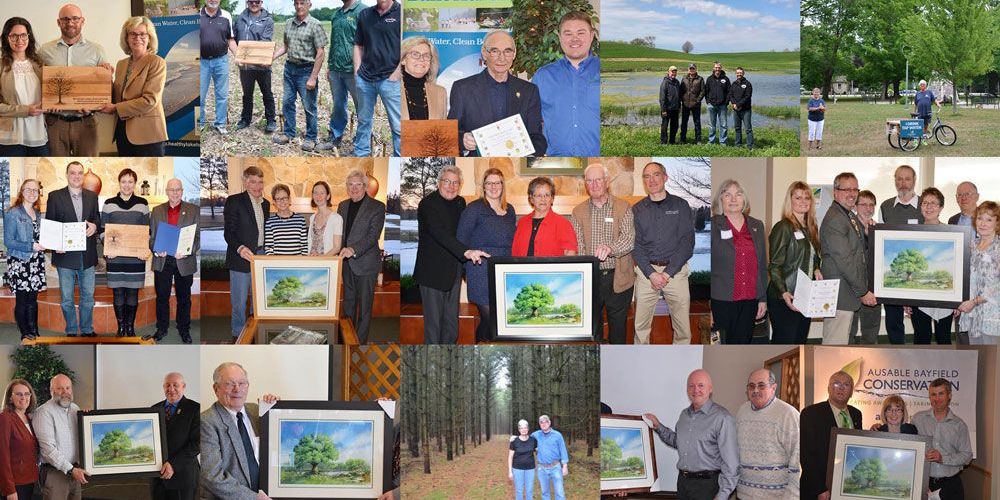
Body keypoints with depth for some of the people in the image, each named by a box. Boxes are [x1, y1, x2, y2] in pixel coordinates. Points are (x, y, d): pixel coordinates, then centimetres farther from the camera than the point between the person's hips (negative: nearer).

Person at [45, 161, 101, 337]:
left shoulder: (92, 197, 9)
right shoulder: (55, 197, -1)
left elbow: (98, 219, 13)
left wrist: (94, 226, -11)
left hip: (87, 255, 3)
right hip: (65, 255, -3)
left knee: (88, 296, 10)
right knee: (66, 299, 6)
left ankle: (87, 330, 22)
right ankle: (71, 331, 17)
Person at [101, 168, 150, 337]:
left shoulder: (142, 204, 6)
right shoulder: (109, 204, 5)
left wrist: (147, 250, -7)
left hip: (136, 257, 0)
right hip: (115, 257, 0)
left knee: (133, 293, 4)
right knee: (118, 294, 2)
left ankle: (130, 327, 14)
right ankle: (121, 327, 12)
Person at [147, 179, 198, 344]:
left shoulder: (193, 210, 2)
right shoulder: (157, 210, 8)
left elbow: (198, 236, -2)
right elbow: (151, 235, 8)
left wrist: (188, 252, -17)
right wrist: (156, 250, -11)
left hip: (184, 261, -1)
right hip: (162, 261, 2)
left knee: (184, 298, 8)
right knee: (161, 297, 8)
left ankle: (184, 330, 20)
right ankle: (162, 328, 21)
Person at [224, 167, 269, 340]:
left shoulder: (265, 204, 12)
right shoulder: (234, 201, -8)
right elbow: (228, 232, -13)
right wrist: (240, 248, -30)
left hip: (260, 257, 6)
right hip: (240, 258, -6)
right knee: (239, 302, 0)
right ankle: (238, 337, 12)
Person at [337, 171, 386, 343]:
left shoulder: (377, 207, -8)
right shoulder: (343, 206, 10)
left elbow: (373, 235, -16)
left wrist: (354, 249, -28)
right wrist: (340, 251, 2)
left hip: (366, 263, -6)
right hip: (347, 263, 6)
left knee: (364, 305, 1)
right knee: (348, 302, 15)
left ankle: (361, 340, 8)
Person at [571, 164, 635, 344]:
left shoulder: (623, 207, -2)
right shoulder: (578, 211, 6)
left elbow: (629, 238, -15)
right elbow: (577, 246, -2)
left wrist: (611, 247, -36)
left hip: (617, 277, -2)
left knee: (618, 325, 8)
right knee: (591, 324, 9)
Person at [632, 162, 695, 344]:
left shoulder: (681, 205, 5)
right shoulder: (637, 210, 10)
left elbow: (687, 242, -2)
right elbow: (635, 245, 3)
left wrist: (668, 273, -11)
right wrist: (652, 274, -11)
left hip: (675, 270, -1)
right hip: (646, 271, 1)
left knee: (683, 327, -1)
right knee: (641, 326, 1)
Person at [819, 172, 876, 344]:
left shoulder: (852, 217, 17)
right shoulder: (834, 220, -17)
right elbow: (844, 261, -20)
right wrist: (863, 292, -15)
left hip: (849, 294, 10)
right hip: (839, 296, -10)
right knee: (836, 343, -9)